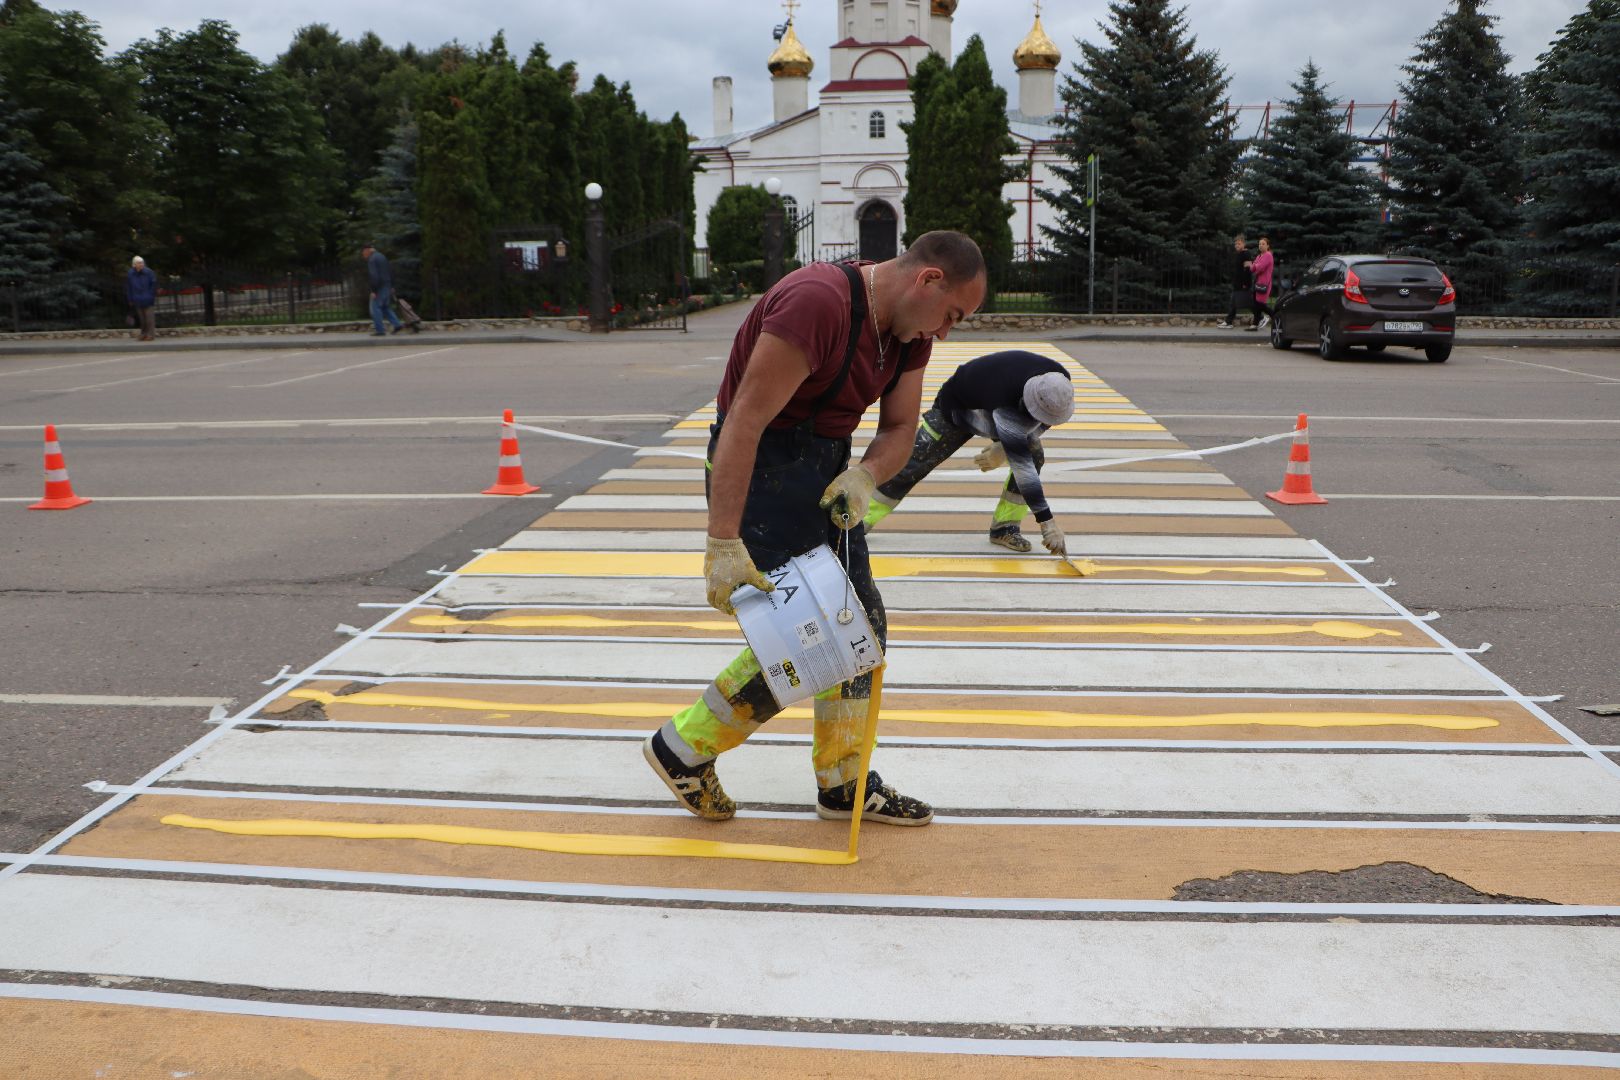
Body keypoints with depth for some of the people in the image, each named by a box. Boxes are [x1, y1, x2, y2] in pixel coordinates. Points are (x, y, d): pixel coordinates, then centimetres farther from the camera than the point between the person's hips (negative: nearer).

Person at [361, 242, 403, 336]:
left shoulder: (371, 259, -13)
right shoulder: (382, 256, 15)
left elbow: (374, 276, -22)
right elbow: (390, 273, 17)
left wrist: (374, 291, -21)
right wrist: (392, 286, 19)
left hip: (379, 287, -9)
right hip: (387, 285, 9)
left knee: (375, 308, -2)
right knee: (386, 307, 16)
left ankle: (379, 330, -4)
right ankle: (396, 325, 6)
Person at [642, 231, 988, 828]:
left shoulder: (908, 329, 3)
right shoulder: (818, 301, -26)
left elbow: (899, 428, 7)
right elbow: (744, 421, -29)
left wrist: (864, 475, -17)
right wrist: (723, 542, -32)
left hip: (824, 469, 9)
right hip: (760, 467, -9)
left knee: (860, 622, 10)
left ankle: (845, 785, 21)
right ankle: (684, 748, 10)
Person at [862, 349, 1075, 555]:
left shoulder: (1060, 380, -28)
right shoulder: (1005, 408, -48)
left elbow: (1042, 424, -8)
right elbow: (1021, 464, -47)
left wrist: (1004, 449, -22)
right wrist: (1047, 522, -47)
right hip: (958, 407, -6)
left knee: (1035, 455, -14)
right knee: (914, 463, -10)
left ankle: (1004, 527, -4)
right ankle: (862, 518, 4)